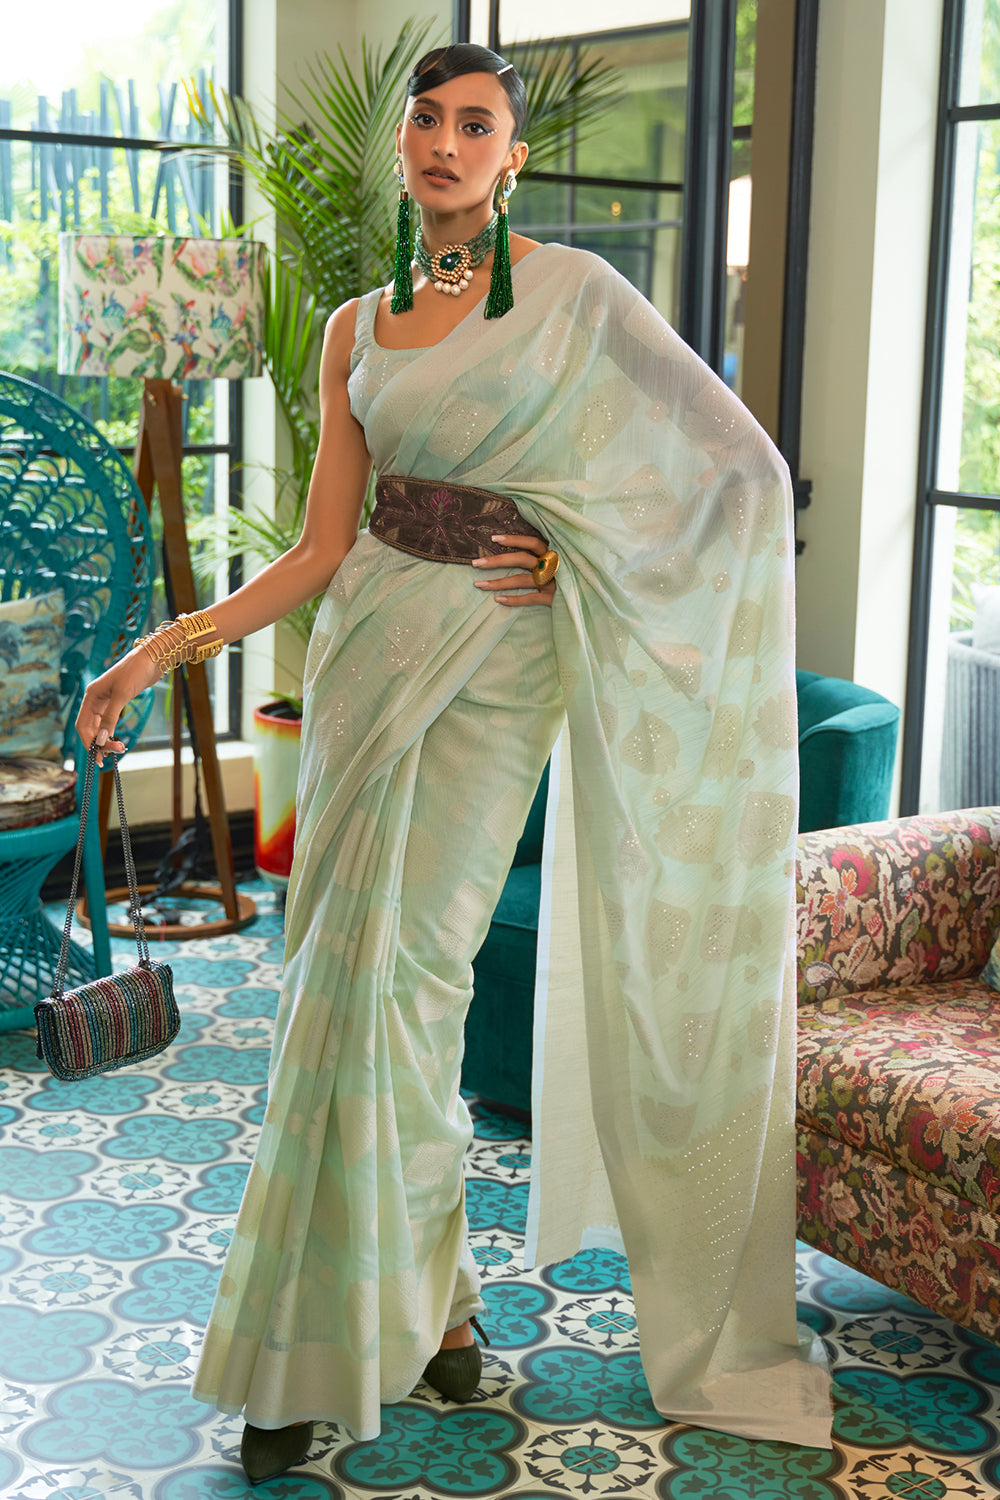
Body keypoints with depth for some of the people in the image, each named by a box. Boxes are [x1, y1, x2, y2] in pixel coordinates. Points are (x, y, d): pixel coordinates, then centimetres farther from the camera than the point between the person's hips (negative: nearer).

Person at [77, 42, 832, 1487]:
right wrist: (163, 646, -1)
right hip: (369, 647, 5)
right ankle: (429, 1293, 20)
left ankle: (385, 1306, 7)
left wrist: (576, 560, -3)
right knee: (342, 974, 4)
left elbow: (739, 463, -1)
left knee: (392, 974, -9)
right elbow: (320, 549, 7)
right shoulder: (356, 327, 10)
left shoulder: (574, 294, -2)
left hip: (500, 661, -5)